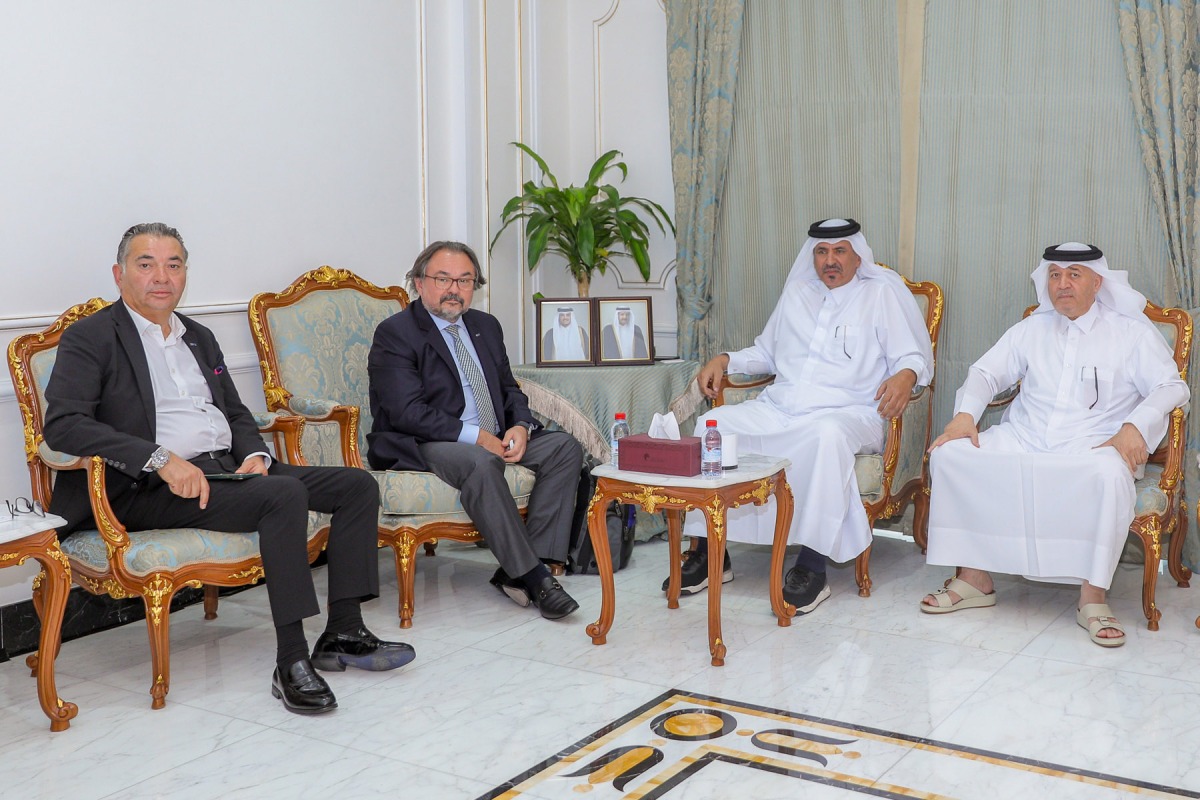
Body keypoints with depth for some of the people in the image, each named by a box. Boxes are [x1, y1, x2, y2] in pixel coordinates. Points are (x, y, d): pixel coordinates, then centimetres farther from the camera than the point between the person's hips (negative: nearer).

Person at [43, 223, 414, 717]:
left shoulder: (199, 337, 23)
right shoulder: (89, 339, 0)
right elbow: (63, 424, -15)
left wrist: (254, 455, 0)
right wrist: (161, 459, -25)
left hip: (227, 469, 8)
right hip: (152, 490, -8)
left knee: (357, 485, -6)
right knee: (285, 494, -33)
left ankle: (343, 633, -6)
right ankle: (292, 662, -30)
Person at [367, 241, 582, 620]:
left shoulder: (486, 326, 17)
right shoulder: (394, 333, -6)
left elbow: (509, 389, 18)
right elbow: (408, 412, -17)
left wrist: (520, 426, -6)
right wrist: (475, 436, -23)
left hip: (494, 438, 7)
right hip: (420, 446, -7)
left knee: (565, 447, -12)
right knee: (479, 462, -37)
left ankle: (516, 571, -19)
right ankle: (532, 575, -27)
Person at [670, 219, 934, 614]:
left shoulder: (884, 292, 8)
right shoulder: (796, 292, 23)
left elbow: (916, 355, 1)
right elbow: (767, 352, 32)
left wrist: (906, 375, -23)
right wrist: (725, 360, 13)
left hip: (846, 413, -5)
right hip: (778, 406, 5)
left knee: (827, 434, -41)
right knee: (714, 423, -18)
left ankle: (812, 567, -35)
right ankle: (710, 553, -13)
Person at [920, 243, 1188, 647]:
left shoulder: (1131, 331, 8)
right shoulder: (1032, 329, 18)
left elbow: (1170, 386, 1)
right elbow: (986, 372, 17)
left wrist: (1135, 426, -19)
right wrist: (965, 413, -4)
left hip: (1093, 447, -3)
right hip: (1022, 442, 4)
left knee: (1110, 475, -40)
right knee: (949, 454, -20)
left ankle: (1093, 597, -26)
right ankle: (975, 579, -13)